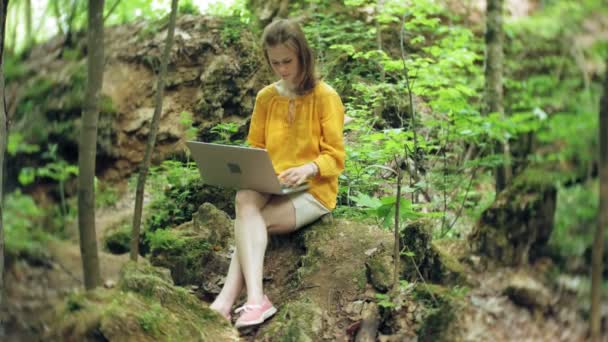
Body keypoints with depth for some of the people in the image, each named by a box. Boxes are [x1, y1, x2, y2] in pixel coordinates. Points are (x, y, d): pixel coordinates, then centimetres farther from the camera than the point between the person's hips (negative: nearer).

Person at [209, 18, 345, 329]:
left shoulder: (325, 96, -5)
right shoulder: (265, 97, 9)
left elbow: (335, 158, -8)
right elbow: (255, 149, 15)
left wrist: (308, 169, -28)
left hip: (313, 191, -4)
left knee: (250, 221, -28)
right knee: (245, 199, -31)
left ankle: (227, 301, -29)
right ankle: (255, 298, -42)